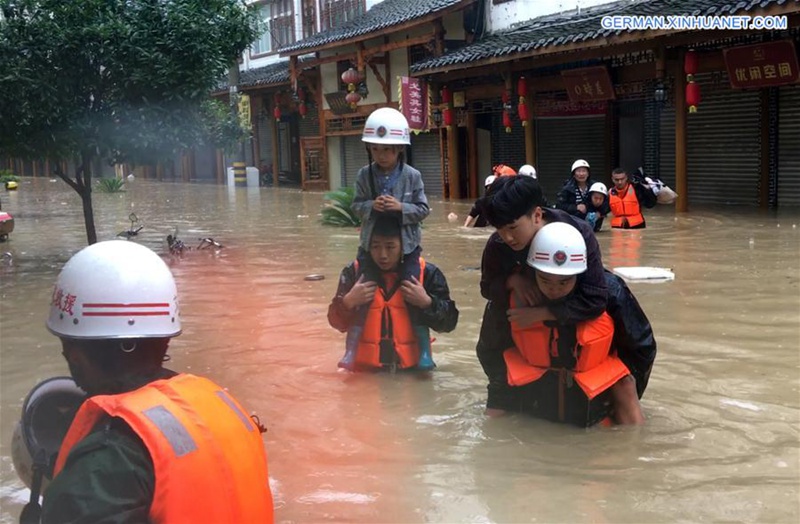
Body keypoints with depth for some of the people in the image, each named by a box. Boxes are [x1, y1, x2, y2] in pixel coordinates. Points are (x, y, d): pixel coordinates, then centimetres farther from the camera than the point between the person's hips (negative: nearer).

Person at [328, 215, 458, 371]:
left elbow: (448, 322, -2)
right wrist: (348, 302, -17)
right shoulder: (355, 272, -2)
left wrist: (426, 303, -18)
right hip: (365, 369, 1)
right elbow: (337, 322, 2)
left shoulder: (426, 273, -5)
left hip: (411, 369, 0)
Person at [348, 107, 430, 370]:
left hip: (406, 246, -2)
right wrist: (371, 206, -18)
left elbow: (423, 209, -4)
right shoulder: (365, 175, -2)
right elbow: (356, 205, 1)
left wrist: (401, 207, -20)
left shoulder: (412, 176, -7)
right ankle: (353, 349, 16)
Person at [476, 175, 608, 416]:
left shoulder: (578, 235, -36)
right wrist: (511, 280, -33)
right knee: (490, 350, -4)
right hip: (525, 304, 2)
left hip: (572, 310, -2)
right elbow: (487, 288, -10)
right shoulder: (497, 245, -28)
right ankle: (503, 393, 22)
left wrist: (541, 313, -41)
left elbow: (596, 300, -38)